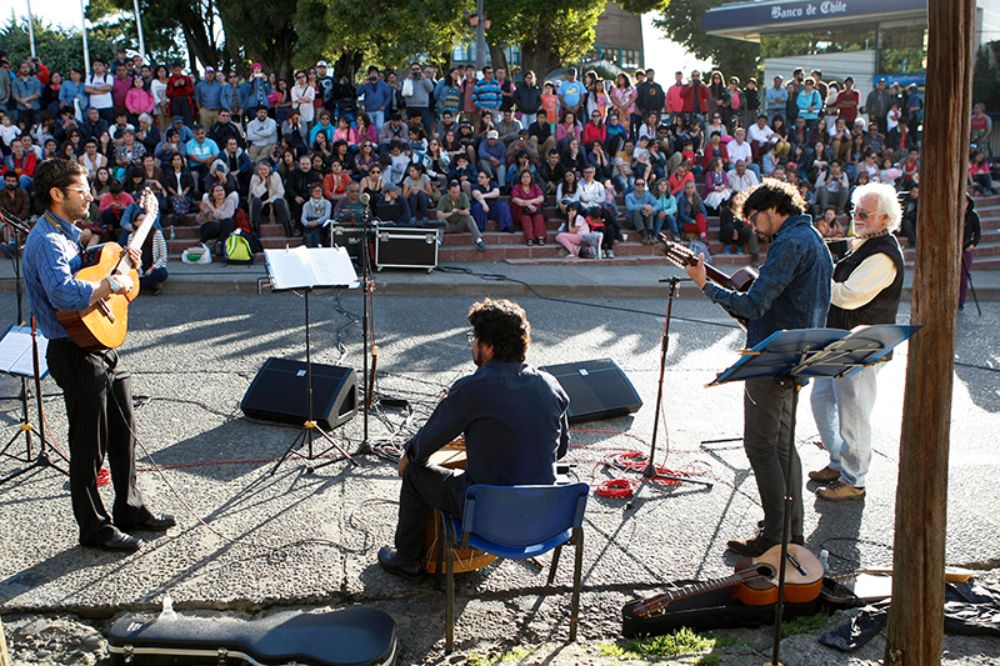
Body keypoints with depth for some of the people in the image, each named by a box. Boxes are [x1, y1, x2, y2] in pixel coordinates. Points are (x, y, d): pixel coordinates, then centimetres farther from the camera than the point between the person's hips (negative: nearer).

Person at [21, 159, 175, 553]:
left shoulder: (73, 233, 13)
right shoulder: (45, 241, -18)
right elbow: (65, 296, -35)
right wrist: (112, 285, -23)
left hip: (103, 347, 10)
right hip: (76, 353, -10)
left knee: (124, 434, 18)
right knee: (89, 447, 1)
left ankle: (130, 510, 32)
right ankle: (95, 528, 14)